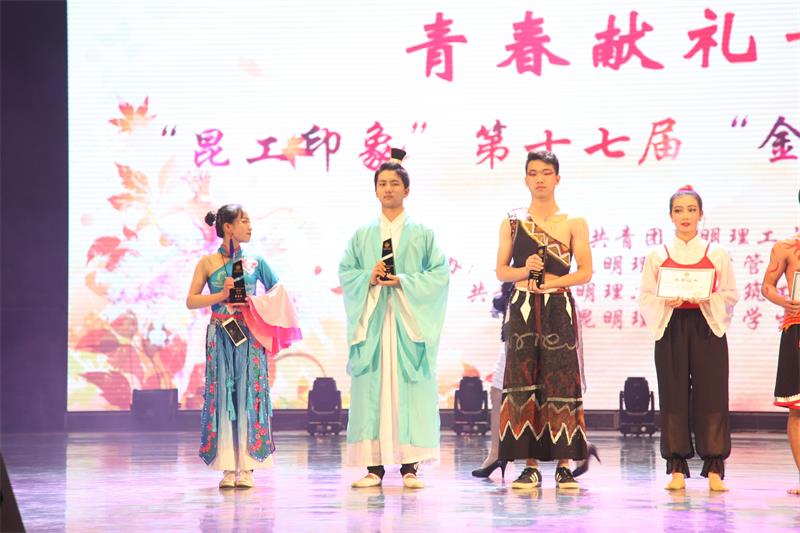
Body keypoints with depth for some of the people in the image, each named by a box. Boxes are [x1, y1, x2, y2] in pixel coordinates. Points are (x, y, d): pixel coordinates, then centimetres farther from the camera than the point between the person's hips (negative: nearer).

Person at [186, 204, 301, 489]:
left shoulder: (254, 262, 9)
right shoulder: (208, 263, 4)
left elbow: (278, 292, 14)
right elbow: (191, 301, 1)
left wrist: (255, 303, -3)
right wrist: (222, 294, -10)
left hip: (250, 337, 1)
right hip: (220, 337, -1)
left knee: (250, 395, -3)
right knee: (222, 397, -2)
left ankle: (247, 468, 0)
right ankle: (228, 468, 2)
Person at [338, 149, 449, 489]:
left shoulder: (421, 234, 9)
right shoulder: (362, 235, 14)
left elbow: (439, 273, 0)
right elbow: (345, 272, 9)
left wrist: (404, 281, -12)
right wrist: (369, 278, -10)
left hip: (409, 321, -2)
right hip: (371, 320, 2)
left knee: (410, 389, -7)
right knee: (371, 388, -4)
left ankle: (410, 466, -6)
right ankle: (374, 467, -3)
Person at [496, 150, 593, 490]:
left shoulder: (574, 224, 6)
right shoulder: (512, 223, 10)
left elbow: (586, 271, 1)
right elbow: (501, 271, 7)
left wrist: (552, 281, -14)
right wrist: (524, 271, -13)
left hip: (559, 309, -1)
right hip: (522, 309, 1)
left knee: (561, 384, -5)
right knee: (523, 384, -3)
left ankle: (564, 465, -3)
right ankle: (530, 465, -1)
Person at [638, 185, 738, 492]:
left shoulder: (717, 255, 8)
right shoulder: (657, 256, 8)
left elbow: (730, 295, 7)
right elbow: (645, 299, 7)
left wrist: (709, 300, -12)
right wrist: (666, 302, -12)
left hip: (707, 329, 0)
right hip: (671, 329, 0)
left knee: (711, 395, -5)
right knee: (673, 396, -2)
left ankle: (714, 471, -2)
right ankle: (677, 470, 3)